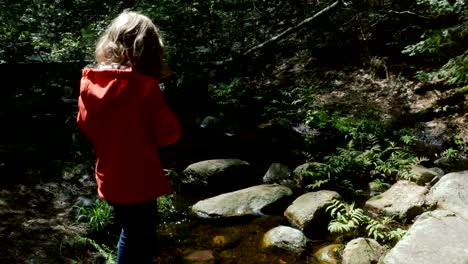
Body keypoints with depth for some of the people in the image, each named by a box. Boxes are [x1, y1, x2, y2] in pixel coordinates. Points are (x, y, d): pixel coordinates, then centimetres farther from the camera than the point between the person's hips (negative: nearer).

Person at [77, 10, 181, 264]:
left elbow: (85, 127, 9)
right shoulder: (143, 86, -22)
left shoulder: (89, 83, -4)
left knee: (130, 235, 27)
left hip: (109, 179, 6)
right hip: (138, 181, -6)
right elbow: (169, 133, -15)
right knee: (139, 243, 12)